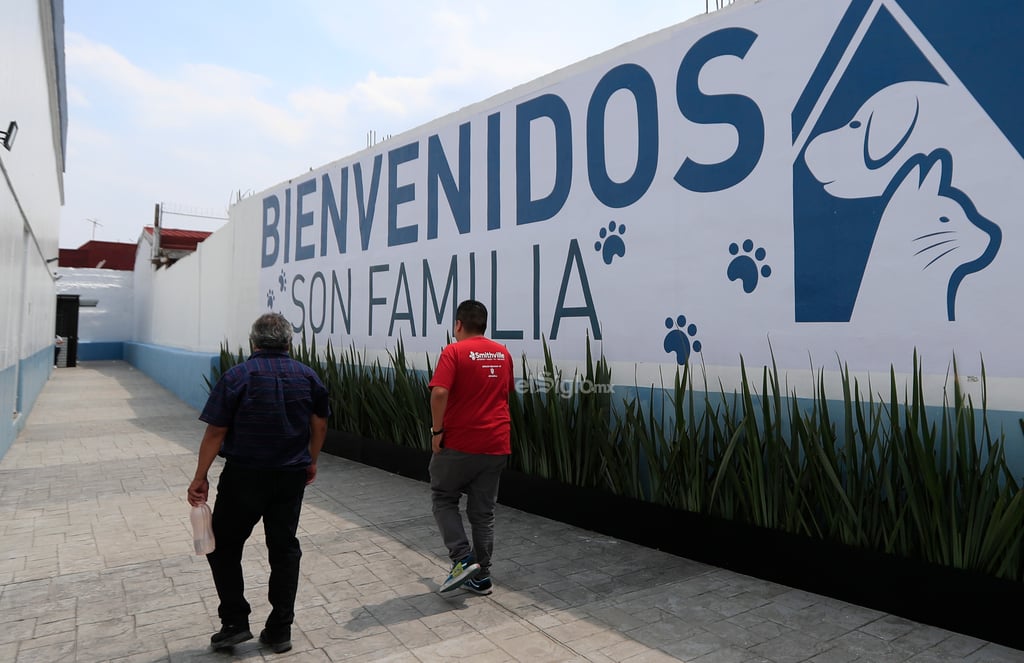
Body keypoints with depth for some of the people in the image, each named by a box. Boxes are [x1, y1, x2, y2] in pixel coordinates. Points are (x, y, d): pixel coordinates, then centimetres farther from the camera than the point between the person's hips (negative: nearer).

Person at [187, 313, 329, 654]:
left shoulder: (236, 377, -9)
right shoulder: (308, 377, 1)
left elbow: (215, 432, -10)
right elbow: (320, 425, 6)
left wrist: (200, 477, -3)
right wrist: (311, 461, 19)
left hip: (244, 476, -3)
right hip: (291, 476, 3)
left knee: (224, 547, 15)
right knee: (284, 548, 12)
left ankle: (235, 623, 14)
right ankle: (280, 631, 17)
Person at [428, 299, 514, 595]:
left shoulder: (454, 351, -10)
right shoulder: (503, 353, 8)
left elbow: (439, 393, -22)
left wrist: (437, 430, -11)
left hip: (459, 444, -5)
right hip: (497, 445, 5)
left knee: (443, 499, 14)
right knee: (483, 510, 13)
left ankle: (462, 559, 2)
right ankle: (481, 577, 19)